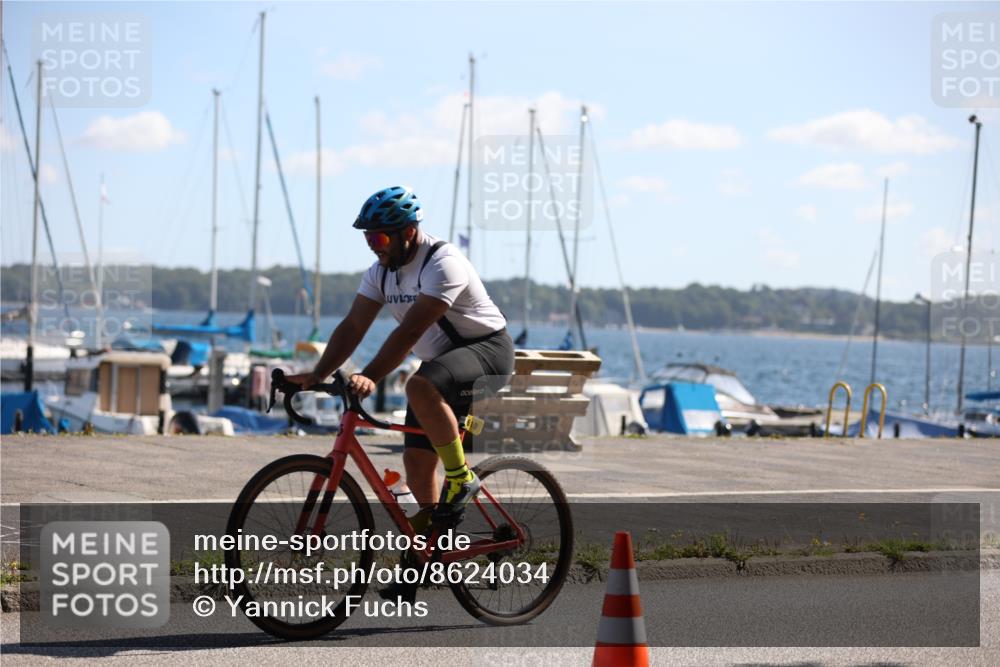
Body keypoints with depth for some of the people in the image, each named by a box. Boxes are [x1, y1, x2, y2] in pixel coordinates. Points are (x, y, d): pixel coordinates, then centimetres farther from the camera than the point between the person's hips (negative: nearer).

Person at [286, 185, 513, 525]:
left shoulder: (443, 264, -24)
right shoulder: (381, 271, 1)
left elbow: (410, 331, -33)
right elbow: (352, 327, -2)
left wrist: (370, 377, -40)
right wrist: (316, 376, -14)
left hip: (487, 349, -8)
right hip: (441, 361, 8)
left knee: (420, 387, -37)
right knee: (417, 463, -1)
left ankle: (461, 480, -24)